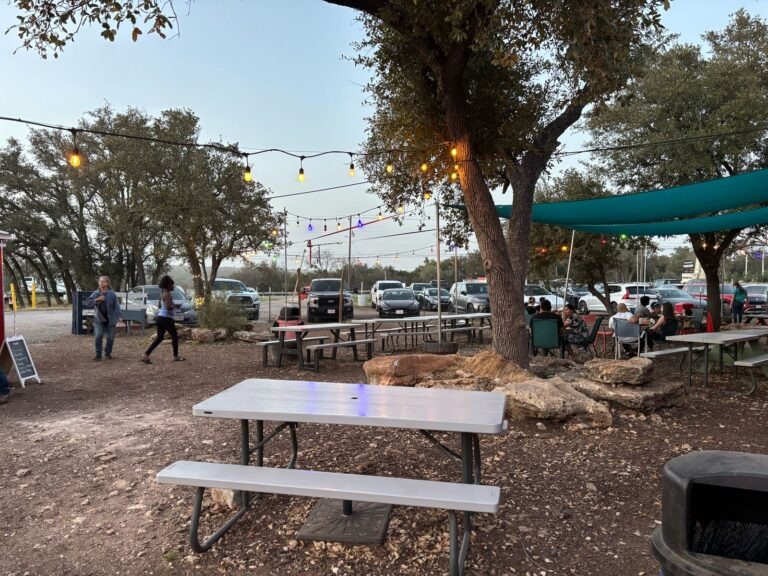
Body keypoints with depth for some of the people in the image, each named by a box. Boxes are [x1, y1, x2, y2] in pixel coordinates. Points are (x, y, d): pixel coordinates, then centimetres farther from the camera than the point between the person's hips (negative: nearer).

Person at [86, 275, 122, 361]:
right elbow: (88, 302, -5)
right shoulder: (95, 293, 1)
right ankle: (98, 354, 1)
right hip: (99, 319, 1)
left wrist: (119, 316, -19)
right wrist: (97, 299, -22)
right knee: (98, 336, -7)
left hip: (110, 319, 0)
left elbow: (116, 306, -9)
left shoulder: (112, 294, -5)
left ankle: (108, 353, 23)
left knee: (110, 337, 6)